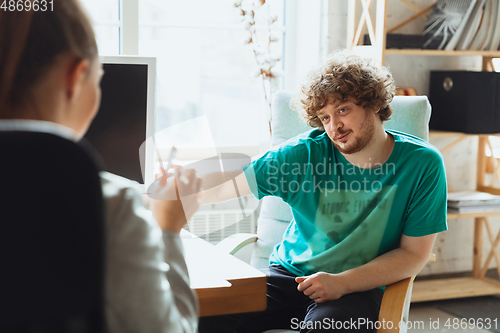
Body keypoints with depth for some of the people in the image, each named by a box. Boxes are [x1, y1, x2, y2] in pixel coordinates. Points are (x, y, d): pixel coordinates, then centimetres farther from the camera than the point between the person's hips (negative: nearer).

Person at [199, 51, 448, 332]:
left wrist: (342, 282, -16)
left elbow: (414, 254, -5)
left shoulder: (422, 164, -6)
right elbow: (224, 186, -4)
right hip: (289, 275, 3)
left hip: (360, 287, -2)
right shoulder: (305, 153, -3)